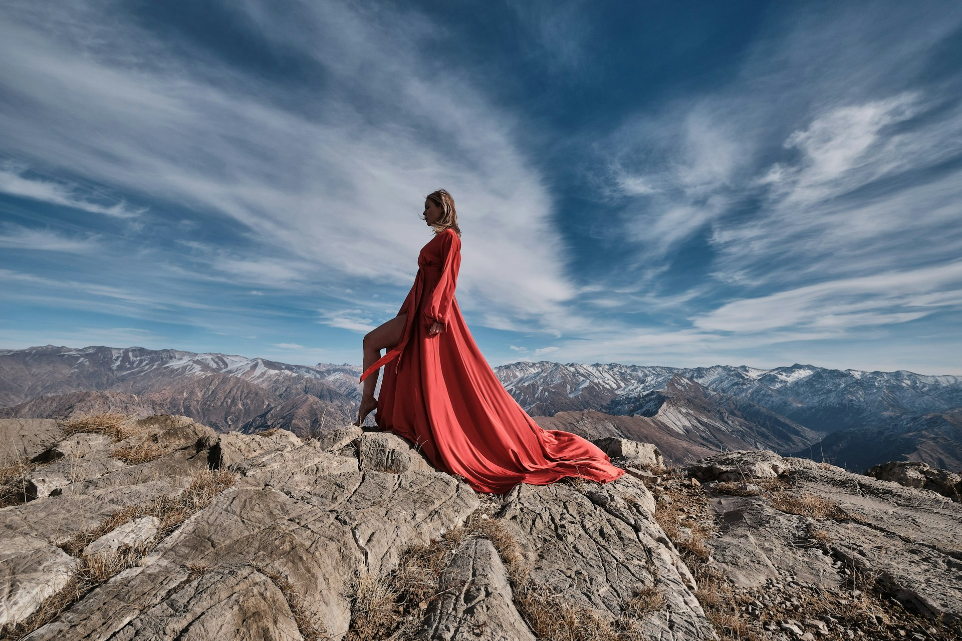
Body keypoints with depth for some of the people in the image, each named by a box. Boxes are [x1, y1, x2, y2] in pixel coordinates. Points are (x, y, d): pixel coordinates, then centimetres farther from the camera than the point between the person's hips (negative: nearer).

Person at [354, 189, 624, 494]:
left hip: (433, 312, -10)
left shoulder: (449, 236, -4)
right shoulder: (438, 239, 23)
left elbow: (448, 277, -15)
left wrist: (436, 314, -24)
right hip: (420, 310, 10)